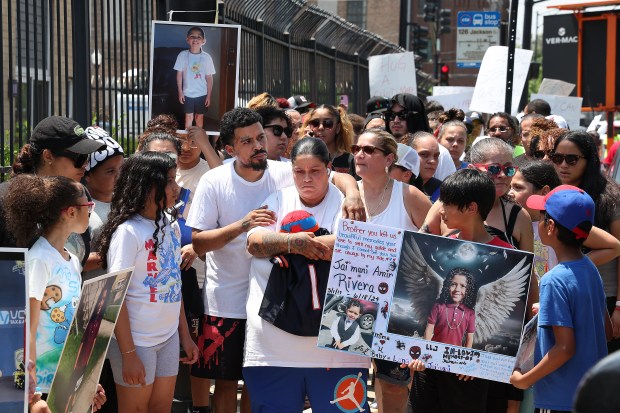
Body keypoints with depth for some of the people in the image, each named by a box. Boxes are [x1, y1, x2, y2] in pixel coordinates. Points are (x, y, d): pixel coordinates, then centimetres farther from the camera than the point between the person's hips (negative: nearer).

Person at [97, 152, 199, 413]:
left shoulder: (170, 227, 6)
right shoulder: (127, 232, -15)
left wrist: (185, 335, 11)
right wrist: (128, 354, -19)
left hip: (169, 337, 6)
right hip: (136, 340, -6)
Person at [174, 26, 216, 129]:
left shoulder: (206, 57, -8)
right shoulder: (183, 55, -7)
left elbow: (209, 78, -2)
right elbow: (179, 74, -1)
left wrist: (209, 96, -2)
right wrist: (180, 92, -2)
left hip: (202, 94, 0)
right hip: (187, 93, 0)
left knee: (199, 117, 10)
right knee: (189, 117, 7)